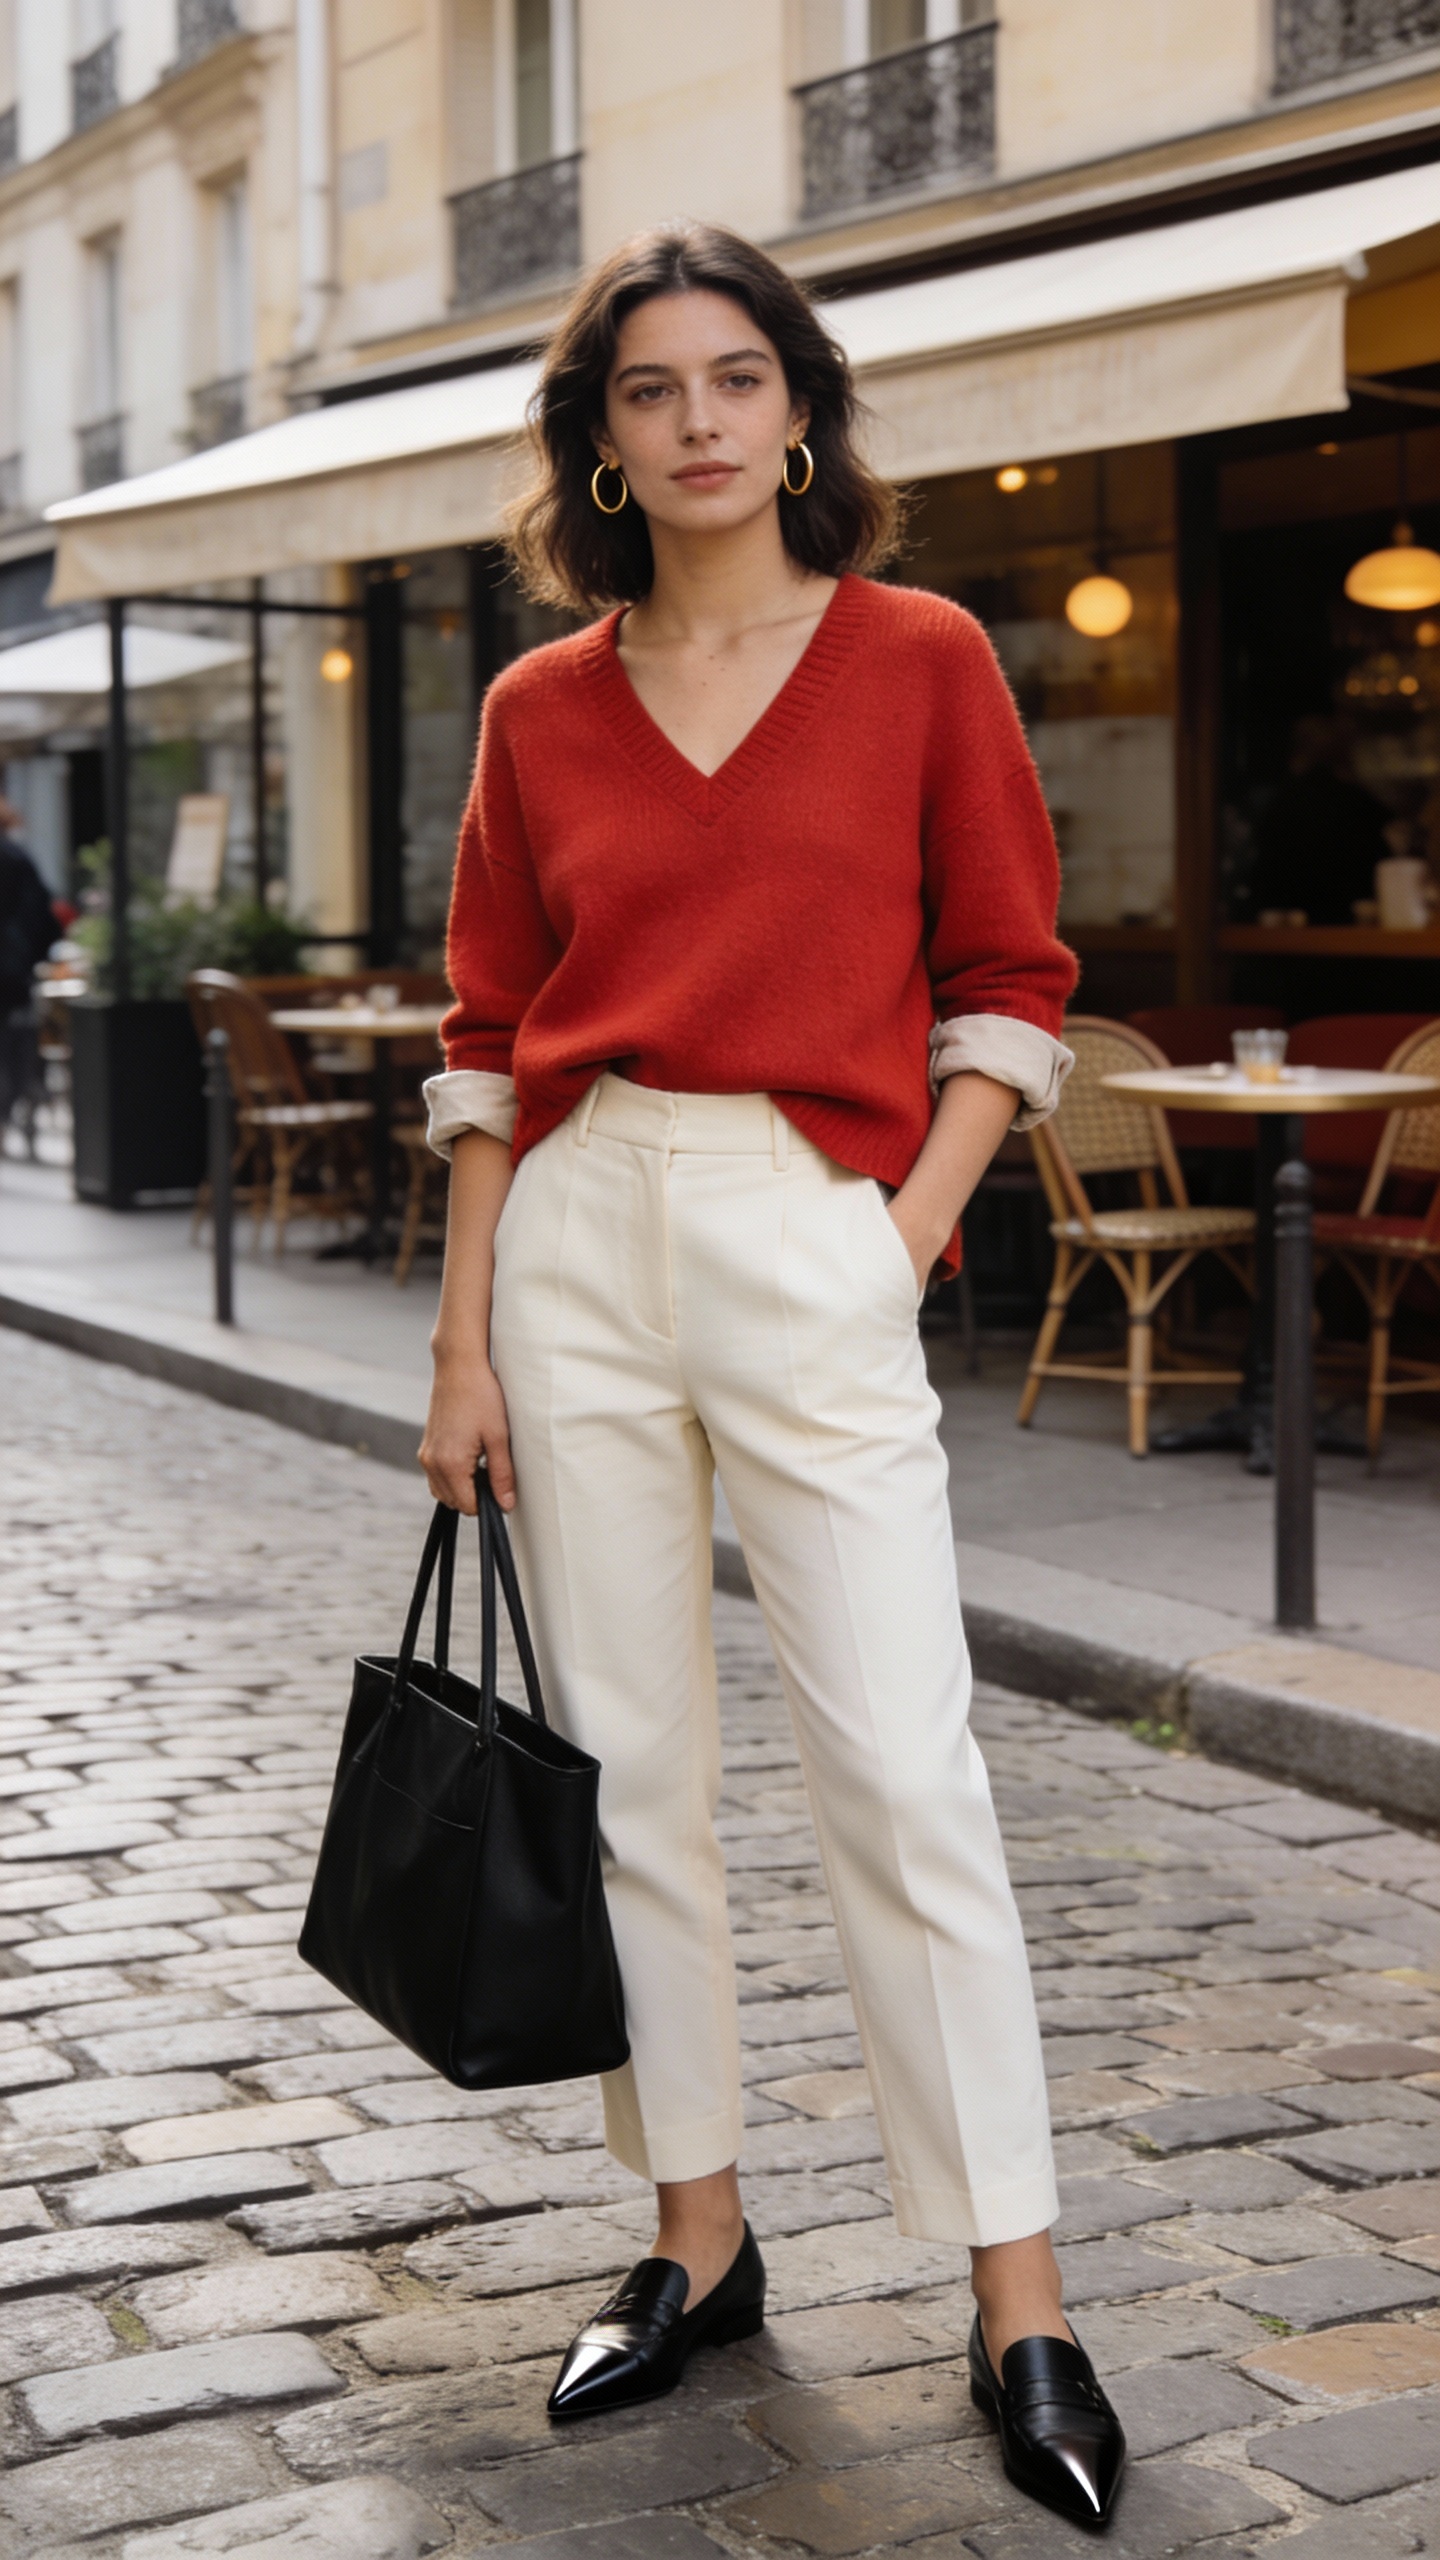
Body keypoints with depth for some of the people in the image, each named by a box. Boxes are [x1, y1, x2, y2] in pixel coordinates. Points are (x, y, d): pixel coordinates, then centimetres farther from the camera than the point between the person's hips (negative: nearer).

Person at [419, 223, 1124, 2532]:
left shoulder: (922, 661, 2)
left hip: (811, 1238, -3)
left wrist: (913, 1224, -7)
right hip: (577, 1238, 3)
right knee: (631, 1765, 8)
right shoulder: (541, 711, 9)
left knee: (902, 1771, -5)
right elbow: (492, 1039, 10)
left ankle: (1017, 2303, 5)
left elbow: (1011, 980, 4)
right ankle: (699, 2238, 23)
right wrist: (465, 1338, 5)